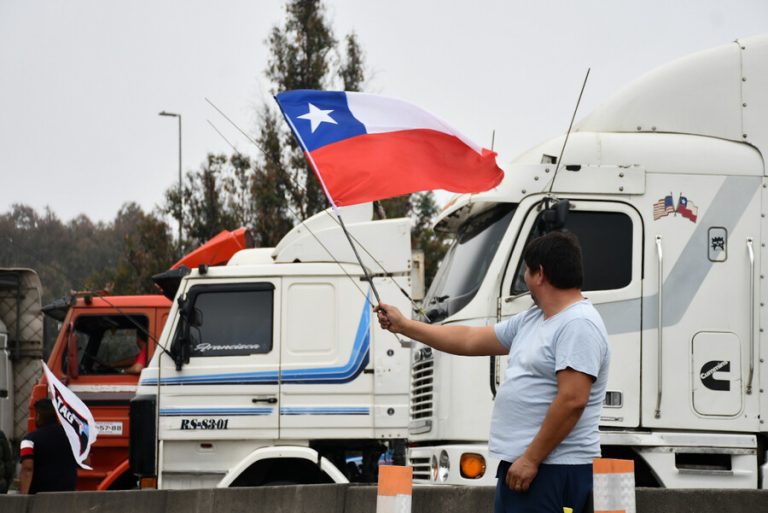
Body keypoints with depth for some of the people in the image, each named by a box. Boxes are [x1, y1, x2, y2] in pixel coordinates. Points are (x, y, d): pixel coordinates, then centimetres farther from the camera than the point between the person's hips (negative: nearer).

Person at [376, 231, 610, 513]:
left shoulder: (579, 325, -15)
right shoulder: (532, 320, 18)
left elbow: (573, 400, -23)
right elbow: (471, 340, 27)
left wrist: (531, 460, -21)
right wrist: (402, 325, 30)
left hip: (554, 469, -11)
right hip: (517, 465, 11)